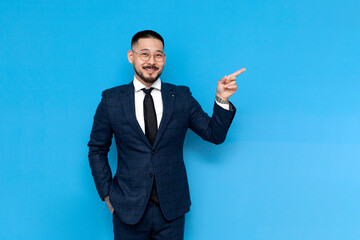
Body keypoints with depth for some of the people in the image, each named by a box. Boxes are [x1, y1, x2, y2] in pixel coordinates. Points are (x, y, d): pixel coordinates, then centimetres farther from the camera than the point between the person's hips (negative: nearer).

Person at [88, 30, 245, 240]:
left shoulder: (182, 97, 2)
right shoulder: (111, 99, 0)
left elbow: (215, 135, 0)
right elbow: (97, 150, 5)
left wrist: (222, 100, -15)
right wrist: (107, 194, 1)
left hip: (171, 208, 1)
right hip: (129, 208, 0)